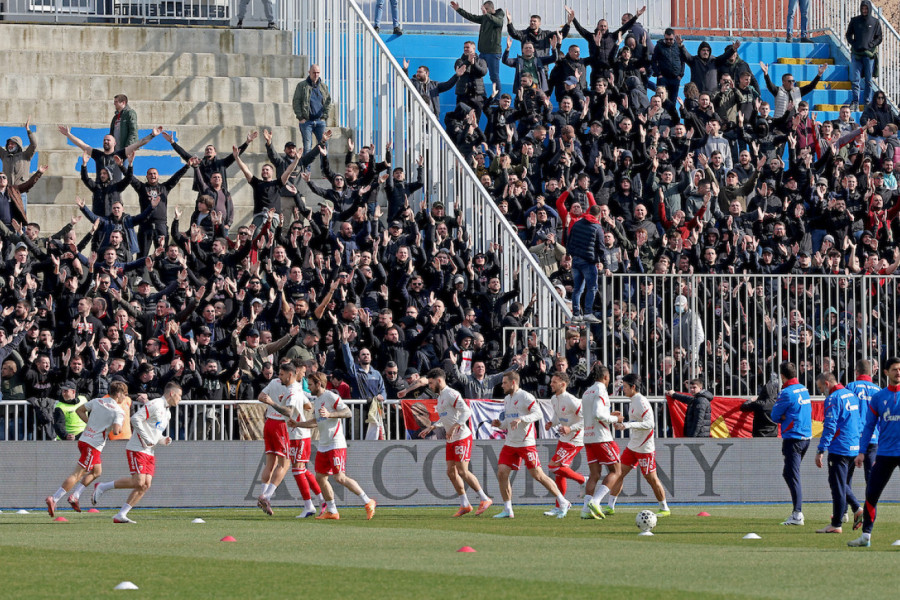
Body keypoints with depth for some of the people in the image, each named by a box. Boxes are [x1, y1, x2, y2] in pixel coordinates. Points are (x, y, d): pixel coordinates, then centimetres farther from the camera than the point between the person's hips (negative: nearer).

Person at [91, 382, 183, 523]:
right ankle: (102, 487, -5)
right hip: (137, 449, -9)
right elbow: (135, 419, -19)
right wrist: (147, 439, -20)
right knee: (138, 482, -19)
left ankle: (120, 515, -1)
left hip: (150, 453, 9)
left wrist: (163, 440, 7)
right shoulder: (155, 405, -10)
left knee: (146, 485, -3)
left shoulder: (167, 412, 20)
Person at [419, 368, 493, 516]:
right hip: (451, 440, 10)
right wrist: (431, 428, 21)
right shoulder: (440, 397, 17)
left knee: (462, 471, -11)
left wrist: (454, 427, -30)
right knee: (451, 472, 5)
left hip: (462, 437, -10)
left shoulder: (451, 394, -14)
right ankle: (464, 505, 10)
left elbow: (466, 411, -24)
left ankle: (485, 499, -1)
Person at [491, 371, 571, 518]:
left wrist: (521, 419, -32)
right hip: (510, 444, 8)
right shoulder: (507, 399, 14)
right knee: (501, 473, -4)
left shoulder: (525, 397, -11)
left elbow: (537, 413, -21)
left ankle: (563, 503, 6)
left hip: (526, 443, -8)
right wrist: (499, 424, 3)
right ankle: (507, 510, 4)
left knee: (538, 475, -5)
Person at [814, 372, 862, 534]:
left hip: (839, 448, -9)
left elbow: (829, 427, -19)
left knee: (837, 486, -3)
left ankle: (836, 525, 1)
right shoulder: (851, 395, 15)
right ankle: (857, 509, 2)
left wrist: (821, 451, -18)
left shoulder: (833, 399, -12)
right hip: (854, 448, 9)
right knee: (844, 484, 20)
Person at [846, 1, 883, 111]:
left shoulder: (875, 22, 6)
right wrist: (853, 44, -4)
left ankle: (867, 103, 8)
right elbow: (848, 35, 12)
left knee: (868, 80, 3)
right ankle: (855, 103, -11)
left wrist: (871, 45, -7)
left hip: (869, 54, 0)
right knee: (855, 79, -8)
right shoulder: (855, 21, 8)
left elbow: (879, 38, 8)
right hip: (856, 54, 0)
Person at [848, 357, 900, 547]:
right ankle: (866, 535, 6)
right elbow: (869, 426, 10)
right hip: (885, 453, 2)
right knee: (871, 494, -1)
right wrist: (861, 451, 4)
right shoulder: (878, 397, 8)